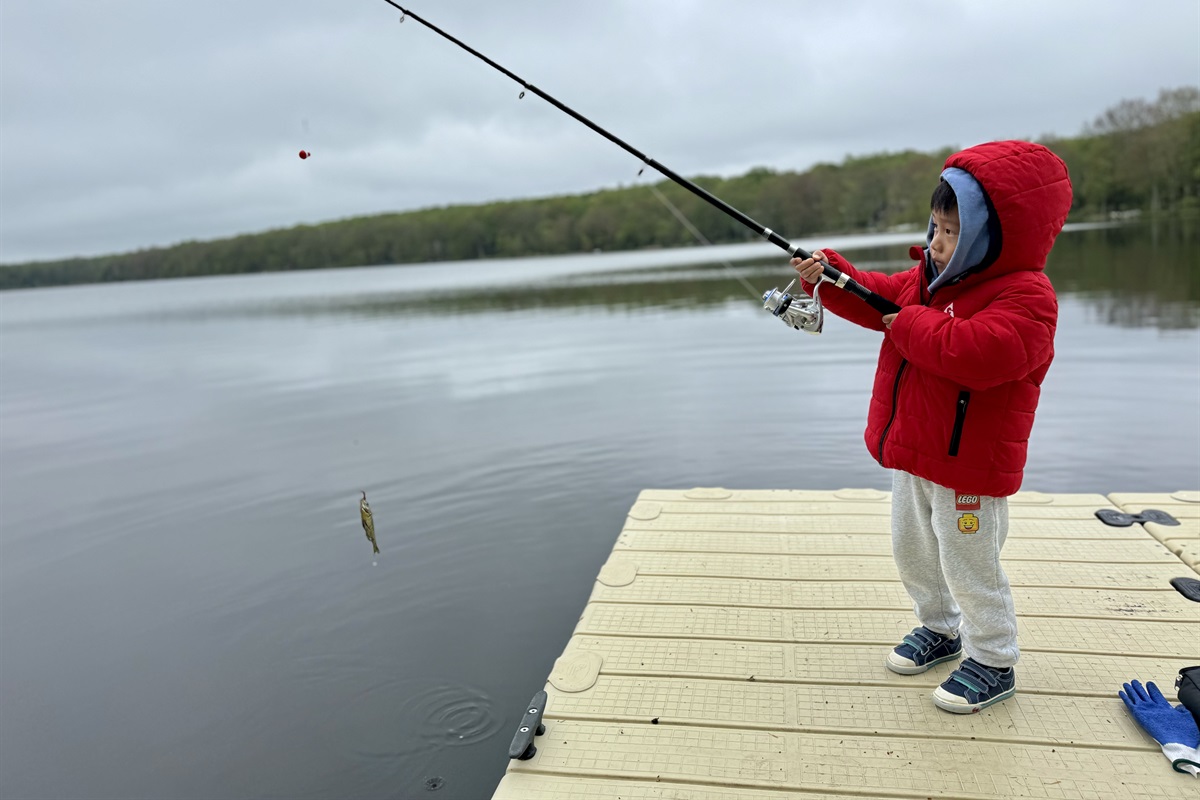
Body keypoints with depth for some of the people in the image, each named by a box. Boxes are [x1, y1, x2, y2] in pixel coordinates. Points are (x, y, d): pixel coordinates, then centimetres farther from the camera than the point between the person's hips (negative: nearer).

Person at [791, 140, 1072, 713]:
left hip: (967, 467, -9)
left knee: (969, 567, 5)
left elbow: (977, 353, -38)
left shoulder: (1024, 297, -21)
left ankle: (994, 662, 27)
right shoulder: (925, 278, 6)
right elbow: (874, 299, 13)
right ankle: (940, 629, 43)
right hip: (911, 453, 9)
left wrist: (911, 325, -26)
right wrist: (828, 275, -4)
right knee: (911, 552, 21)